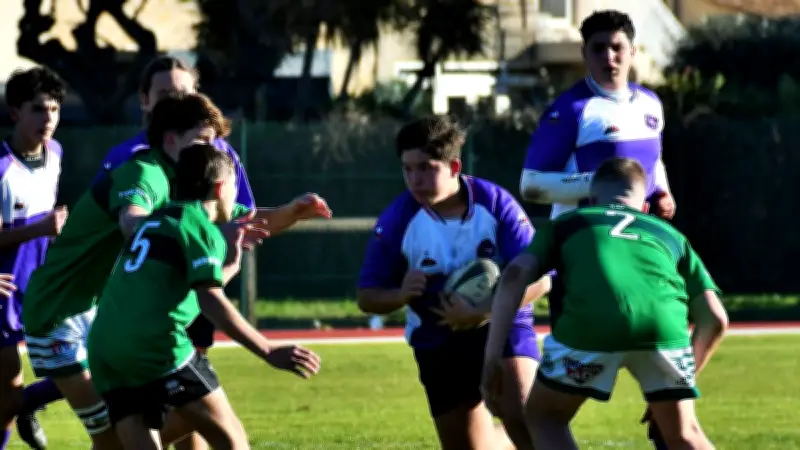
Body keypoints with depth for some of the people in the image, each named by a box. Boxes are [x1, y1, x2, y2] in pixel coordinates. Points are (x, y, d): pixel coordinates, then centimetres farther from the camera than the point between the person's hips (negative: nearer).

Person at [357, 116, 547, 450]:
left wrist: (485, 311, -31)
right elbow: (367, 297, -3)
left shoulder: (495, 203, -14)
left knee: (522, 417, -28)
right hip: (440, 346, 2)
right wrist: (400, 295, -27)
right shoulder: (397, 220, -10)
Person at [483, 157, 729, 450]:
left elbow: (515, 275, 14)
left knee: (544, 417, 23)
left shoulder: (565, 223, 33)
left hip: (590, 324, -2)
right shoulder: (669, 234, 36)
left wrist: (492, 356, 13)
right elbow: (714, 318, 26)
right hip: (664, 325, 2)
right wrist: (685, 377, 39)